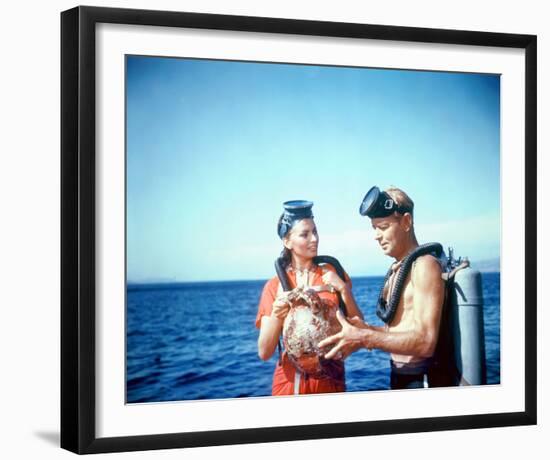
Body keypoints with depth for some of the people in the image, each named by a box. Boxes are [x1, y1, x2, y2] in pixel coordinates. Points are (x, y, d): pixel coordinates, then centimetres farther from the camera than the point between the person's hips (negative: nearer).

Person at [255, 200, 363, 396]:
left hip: (330, 381, 1)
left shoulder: (332, 274, 2)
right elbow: (264, 352, -5)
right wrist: (276, 316, -22)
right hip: (289, 382, -1)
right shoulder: (274, 286, -1)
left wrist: (344, 289, -13)